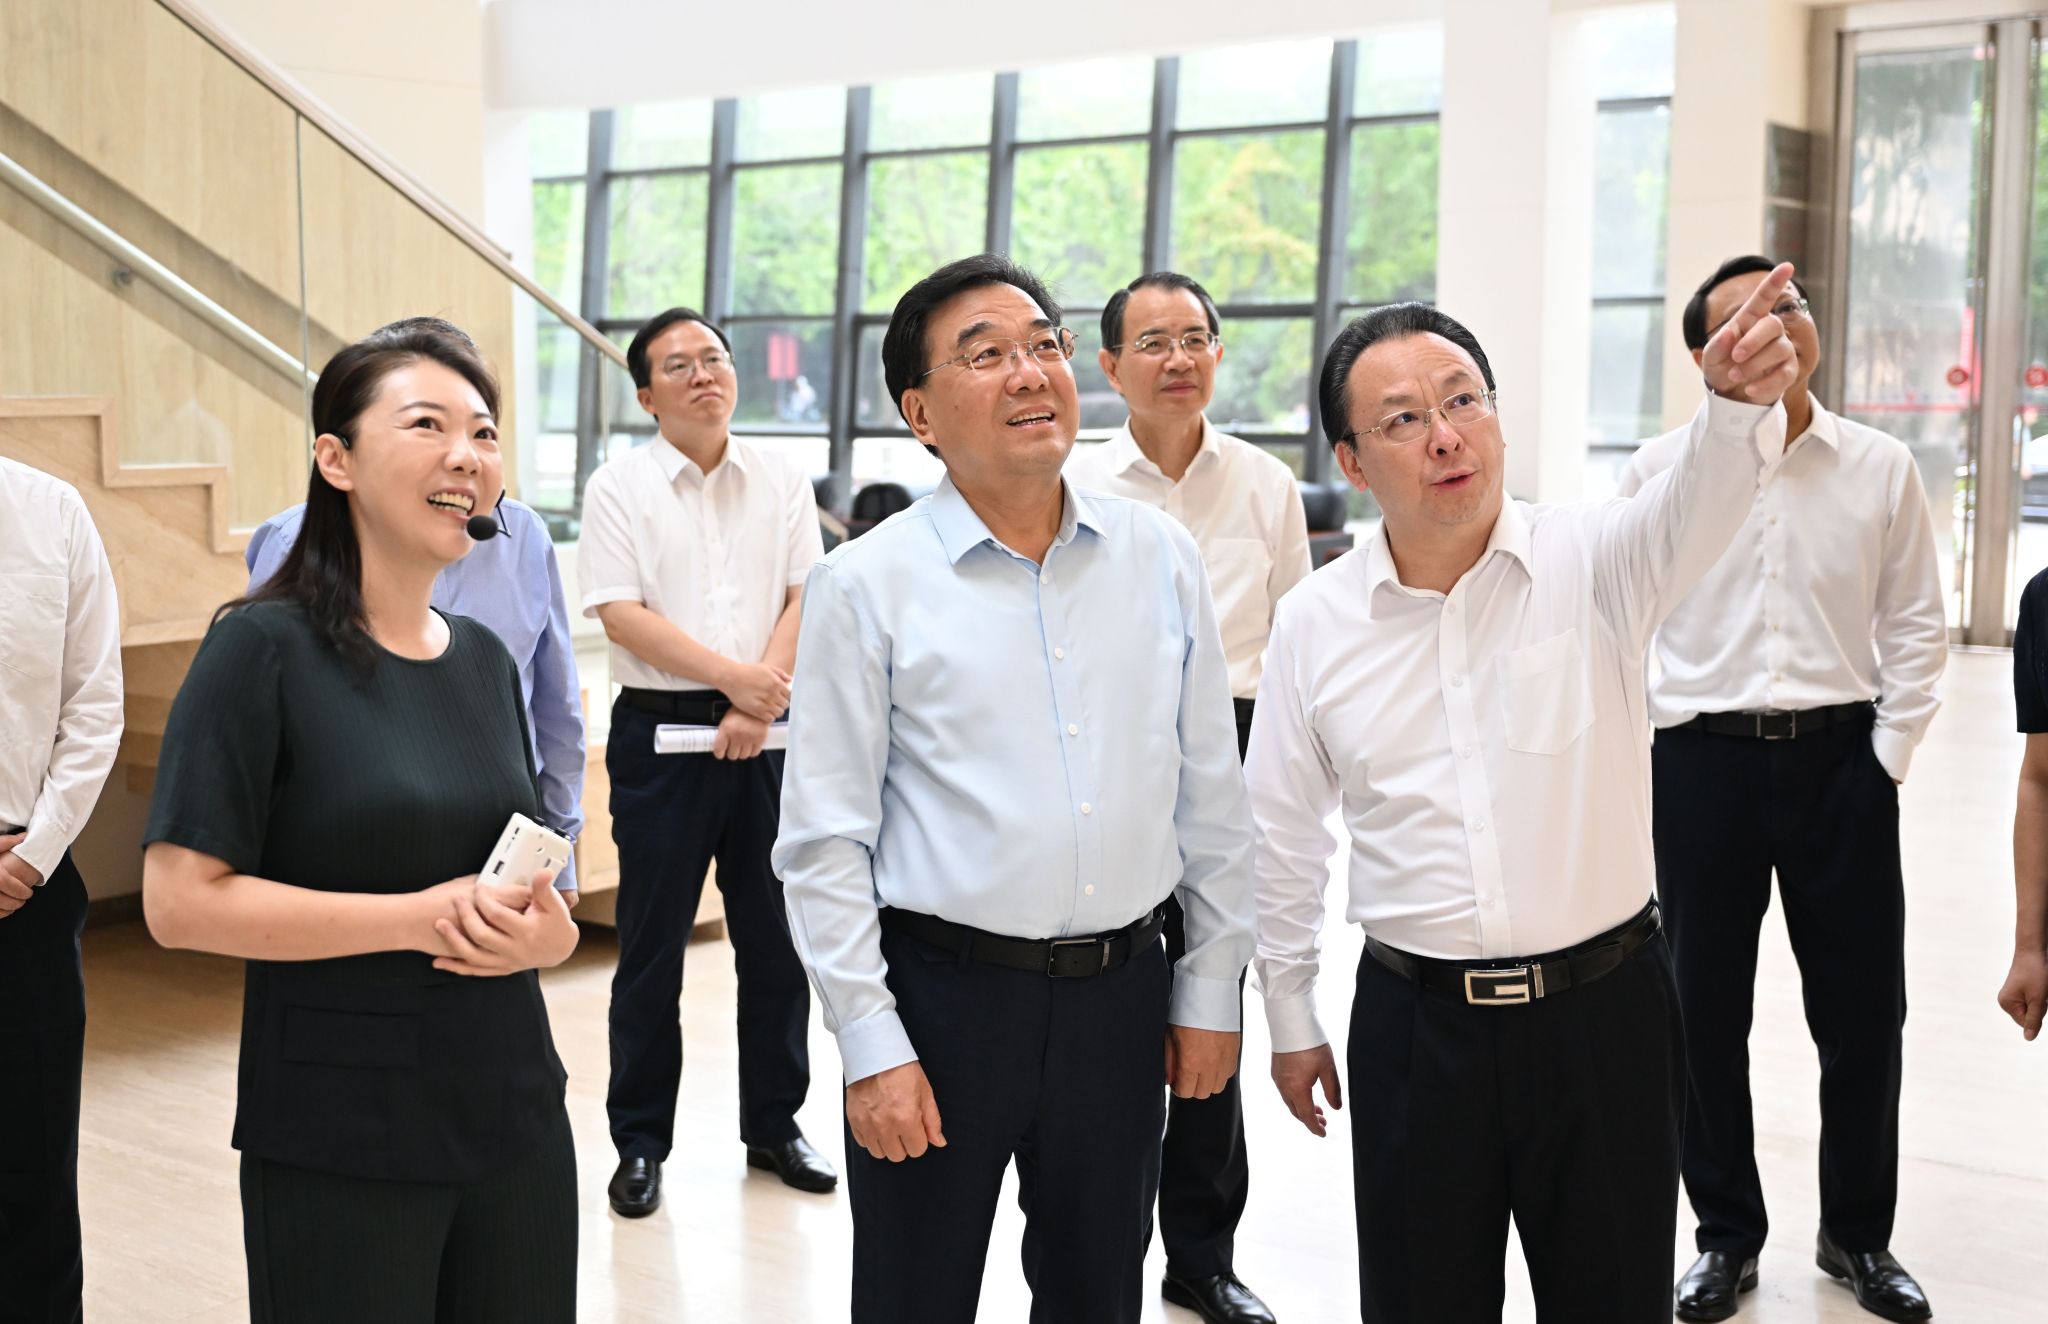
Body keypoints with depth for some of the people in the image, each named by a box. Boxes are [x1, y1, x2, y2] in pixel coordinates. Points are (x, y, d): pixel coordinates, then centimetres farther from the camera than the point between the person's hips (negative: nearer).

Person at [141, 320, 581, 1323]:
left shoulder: (484, 660, 8)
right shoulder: (263, 648, -10)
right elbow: (180, 902, -15)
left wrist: (549, 931, -5)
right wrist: (420, 917, -20)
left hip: (514, 1117, 6)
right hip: (338, 1142, -5)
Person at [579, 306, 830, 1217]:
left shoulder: (781, 482, 8)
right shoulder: (619, 488, 0)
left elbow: (806, 600, 1)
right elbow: (620, 615, -8)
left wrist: (759, 707, -11)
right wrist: (730, 674, -15)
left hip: (764, 734, 3)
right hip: (662, 732, -2)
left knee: (775, 936, 9)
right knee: (653, 945, 3)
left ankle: (774, 1125, 23)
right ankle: (641, 1142, 14)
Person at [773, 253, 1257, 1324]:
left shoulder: (1160, 560, 3)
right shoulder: (867, 585, -7)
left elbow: (1211, 796, 8)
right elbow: (825, 844, -6)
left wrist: (1210, 991, 8)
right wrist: (872, 1045, -9)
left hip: (1119, 994, 3)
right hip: (942, 992, -3)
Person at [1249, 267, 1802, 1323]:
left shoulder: (1591, 561, -7)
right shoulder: (1314, 622, -2)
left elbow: (1693, 511, -30)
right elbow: (1282, 837, 7)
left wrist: (1736, 402, -52)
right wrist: (1290, 1018, 11)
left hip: (1603, 1009, -1)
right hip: (1414, 1025, 1)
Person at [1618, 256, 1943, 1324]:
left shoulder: (1881, 467, 3)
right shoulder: (1663, 468, 0)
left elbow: (1915, 626, 6)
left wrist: (1888, 753, -1)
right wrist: (1645, 745, -2)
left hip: (1840, 759, 1)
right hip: (1702, 759, -1)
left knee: (1862, 1009, 8)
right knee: (1705, 1008, 8)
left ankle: (1858, 1234, 28)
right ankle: (1726, 1234, 25)